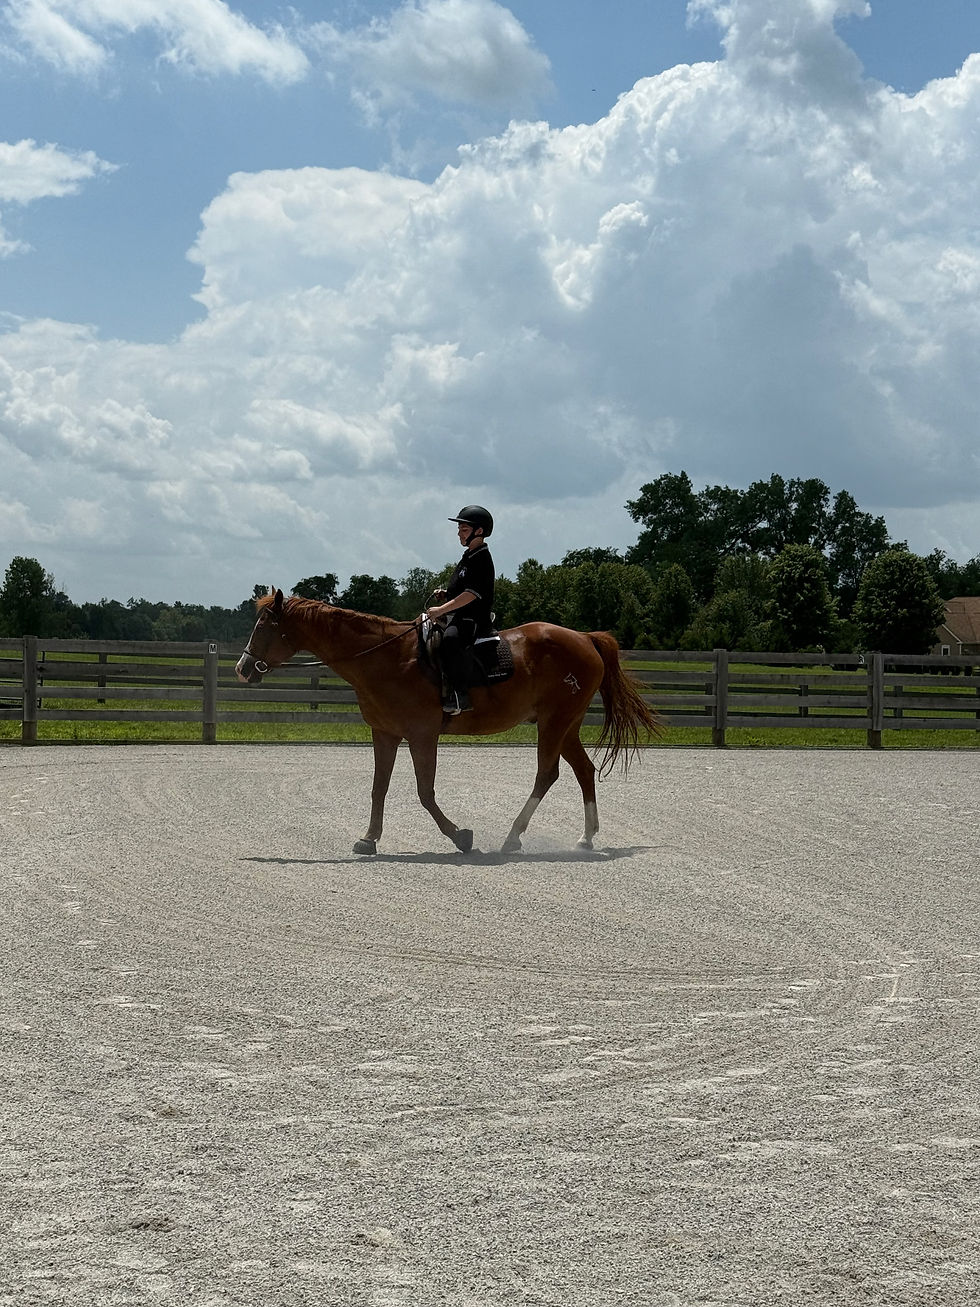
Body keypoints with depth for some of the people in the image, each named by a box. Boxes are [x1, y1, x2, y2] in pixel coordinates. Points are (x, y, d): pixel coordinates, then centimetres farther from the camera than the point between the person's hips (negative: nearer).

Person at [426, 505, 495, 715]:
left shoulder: (481, 559, -11)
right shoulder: (467, 557, 20)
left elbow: (471, 594, -20)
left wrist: (441, 609, -21)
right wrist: (445, 595, 9)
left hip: (474, 620, -11)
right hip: (457, 619, 11)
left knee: (450, 638, -39)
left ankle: (459, 695, -39)